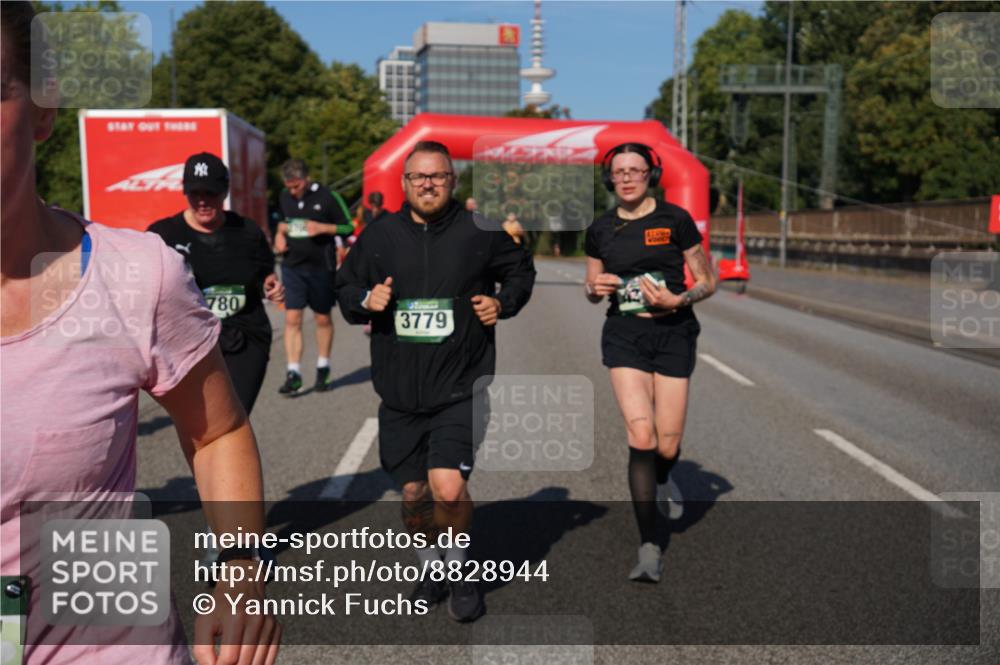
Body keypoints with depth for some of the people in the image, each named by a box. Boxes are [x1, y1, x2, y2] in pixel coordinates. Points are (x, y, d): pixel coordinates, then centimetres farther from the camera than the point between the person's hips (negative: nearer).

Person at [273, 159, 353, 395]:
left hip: (321, 267, -3)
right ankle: (293, 374, -4)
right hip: (292, 266, 3)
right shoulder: (285, 197, 5)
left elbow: (348, 227, -5)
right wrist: (279, 233, 3)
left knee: (323, 319, 10)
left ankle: (323, 369, 27)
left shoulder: (325, 197, -9)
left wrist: (322, 228, -18)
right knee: (292, 319, -6)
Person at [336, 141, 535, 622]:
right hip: (399, 392, 3)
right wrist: (365, 300, -6)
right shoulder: (379, 236, 4)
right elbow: (345, 285, 15)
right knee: (413, 495, 11)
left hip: (459, 388, -3)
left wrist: (503, 303, -2)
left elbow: (520, 270, 16)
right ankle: (430, 565, 38)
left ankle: (458, 564, 13)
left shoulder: (481, 234, -1)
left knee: (448, 488, -17)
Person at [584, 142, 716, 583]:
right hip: (624, 336, 1)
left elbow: (707, 282, 2)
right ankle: (649, 549, -5)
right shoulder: (600, 230, 7)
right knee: (641, 438, -14)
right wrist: (596, 288, -5)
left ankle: (661, 482, 41)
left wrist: (677, 300, -16)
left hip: (673, 334, -1)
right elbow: (591, 290, 18)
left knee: (667, 447, 0)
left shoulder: (675, 220, -2)